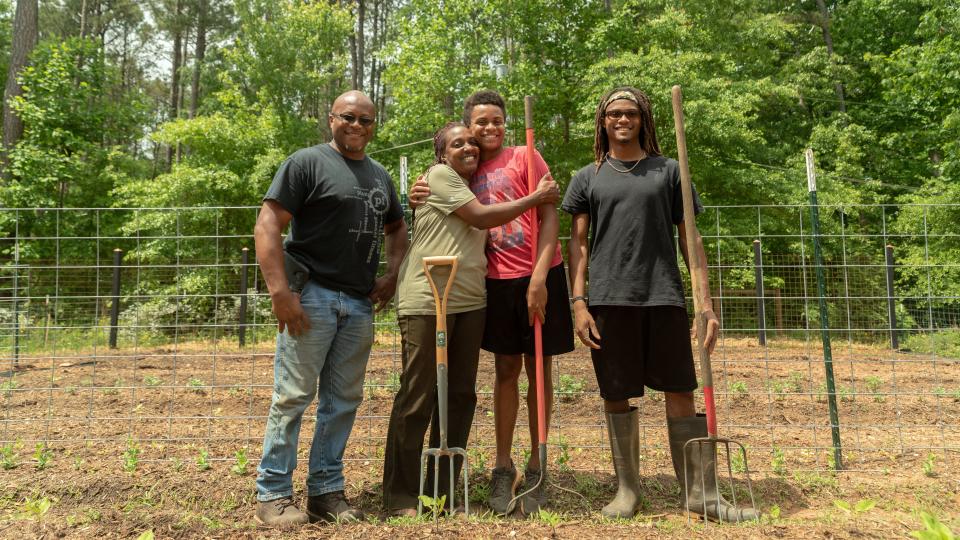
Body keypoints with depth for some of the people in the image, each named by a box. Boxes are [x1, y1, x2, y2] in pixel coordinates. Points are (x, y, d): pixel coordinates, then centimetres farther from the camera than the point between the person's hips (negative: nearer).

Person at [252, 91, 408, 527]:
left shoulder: (380, 175, 17)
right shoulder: (307, 162, -2)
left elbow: (397, 228, 30)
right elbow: (268, 224, -10)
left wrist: (392, 275, 13)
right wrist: (280, 292, -18)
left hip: (360, 303, 6)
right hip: (312, 295, -6)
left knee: (343, 401, 9)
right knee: (293, 396, -2)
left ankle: (326, 491, 21)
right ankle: (273, 494, 11)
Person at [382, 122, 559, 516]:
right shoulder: (439, 175, -1)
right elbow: (480, 218, -10)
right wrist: (536, 198, -3)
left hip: (470, 302, 8)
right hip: (426, 301, -8)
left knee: (460, 395, 9)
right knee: (417, 396, -3)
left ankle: (442, 489, 21)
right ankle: (400, 495, 8)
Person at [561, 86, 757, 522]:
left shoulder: (667, 171, 11)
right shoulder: (587, 178, 11)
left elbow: (689, 238, 8)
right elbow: (578, 243, 7)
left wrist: (706, 301, 0)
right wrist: (579, 302, -4)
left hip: (663, 297, 0)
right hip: (608, 299, 0)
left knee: (681, 391, 1)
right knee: (616, 395, 4)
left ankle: (701, 492, 11)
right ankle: (627, 489, 18)